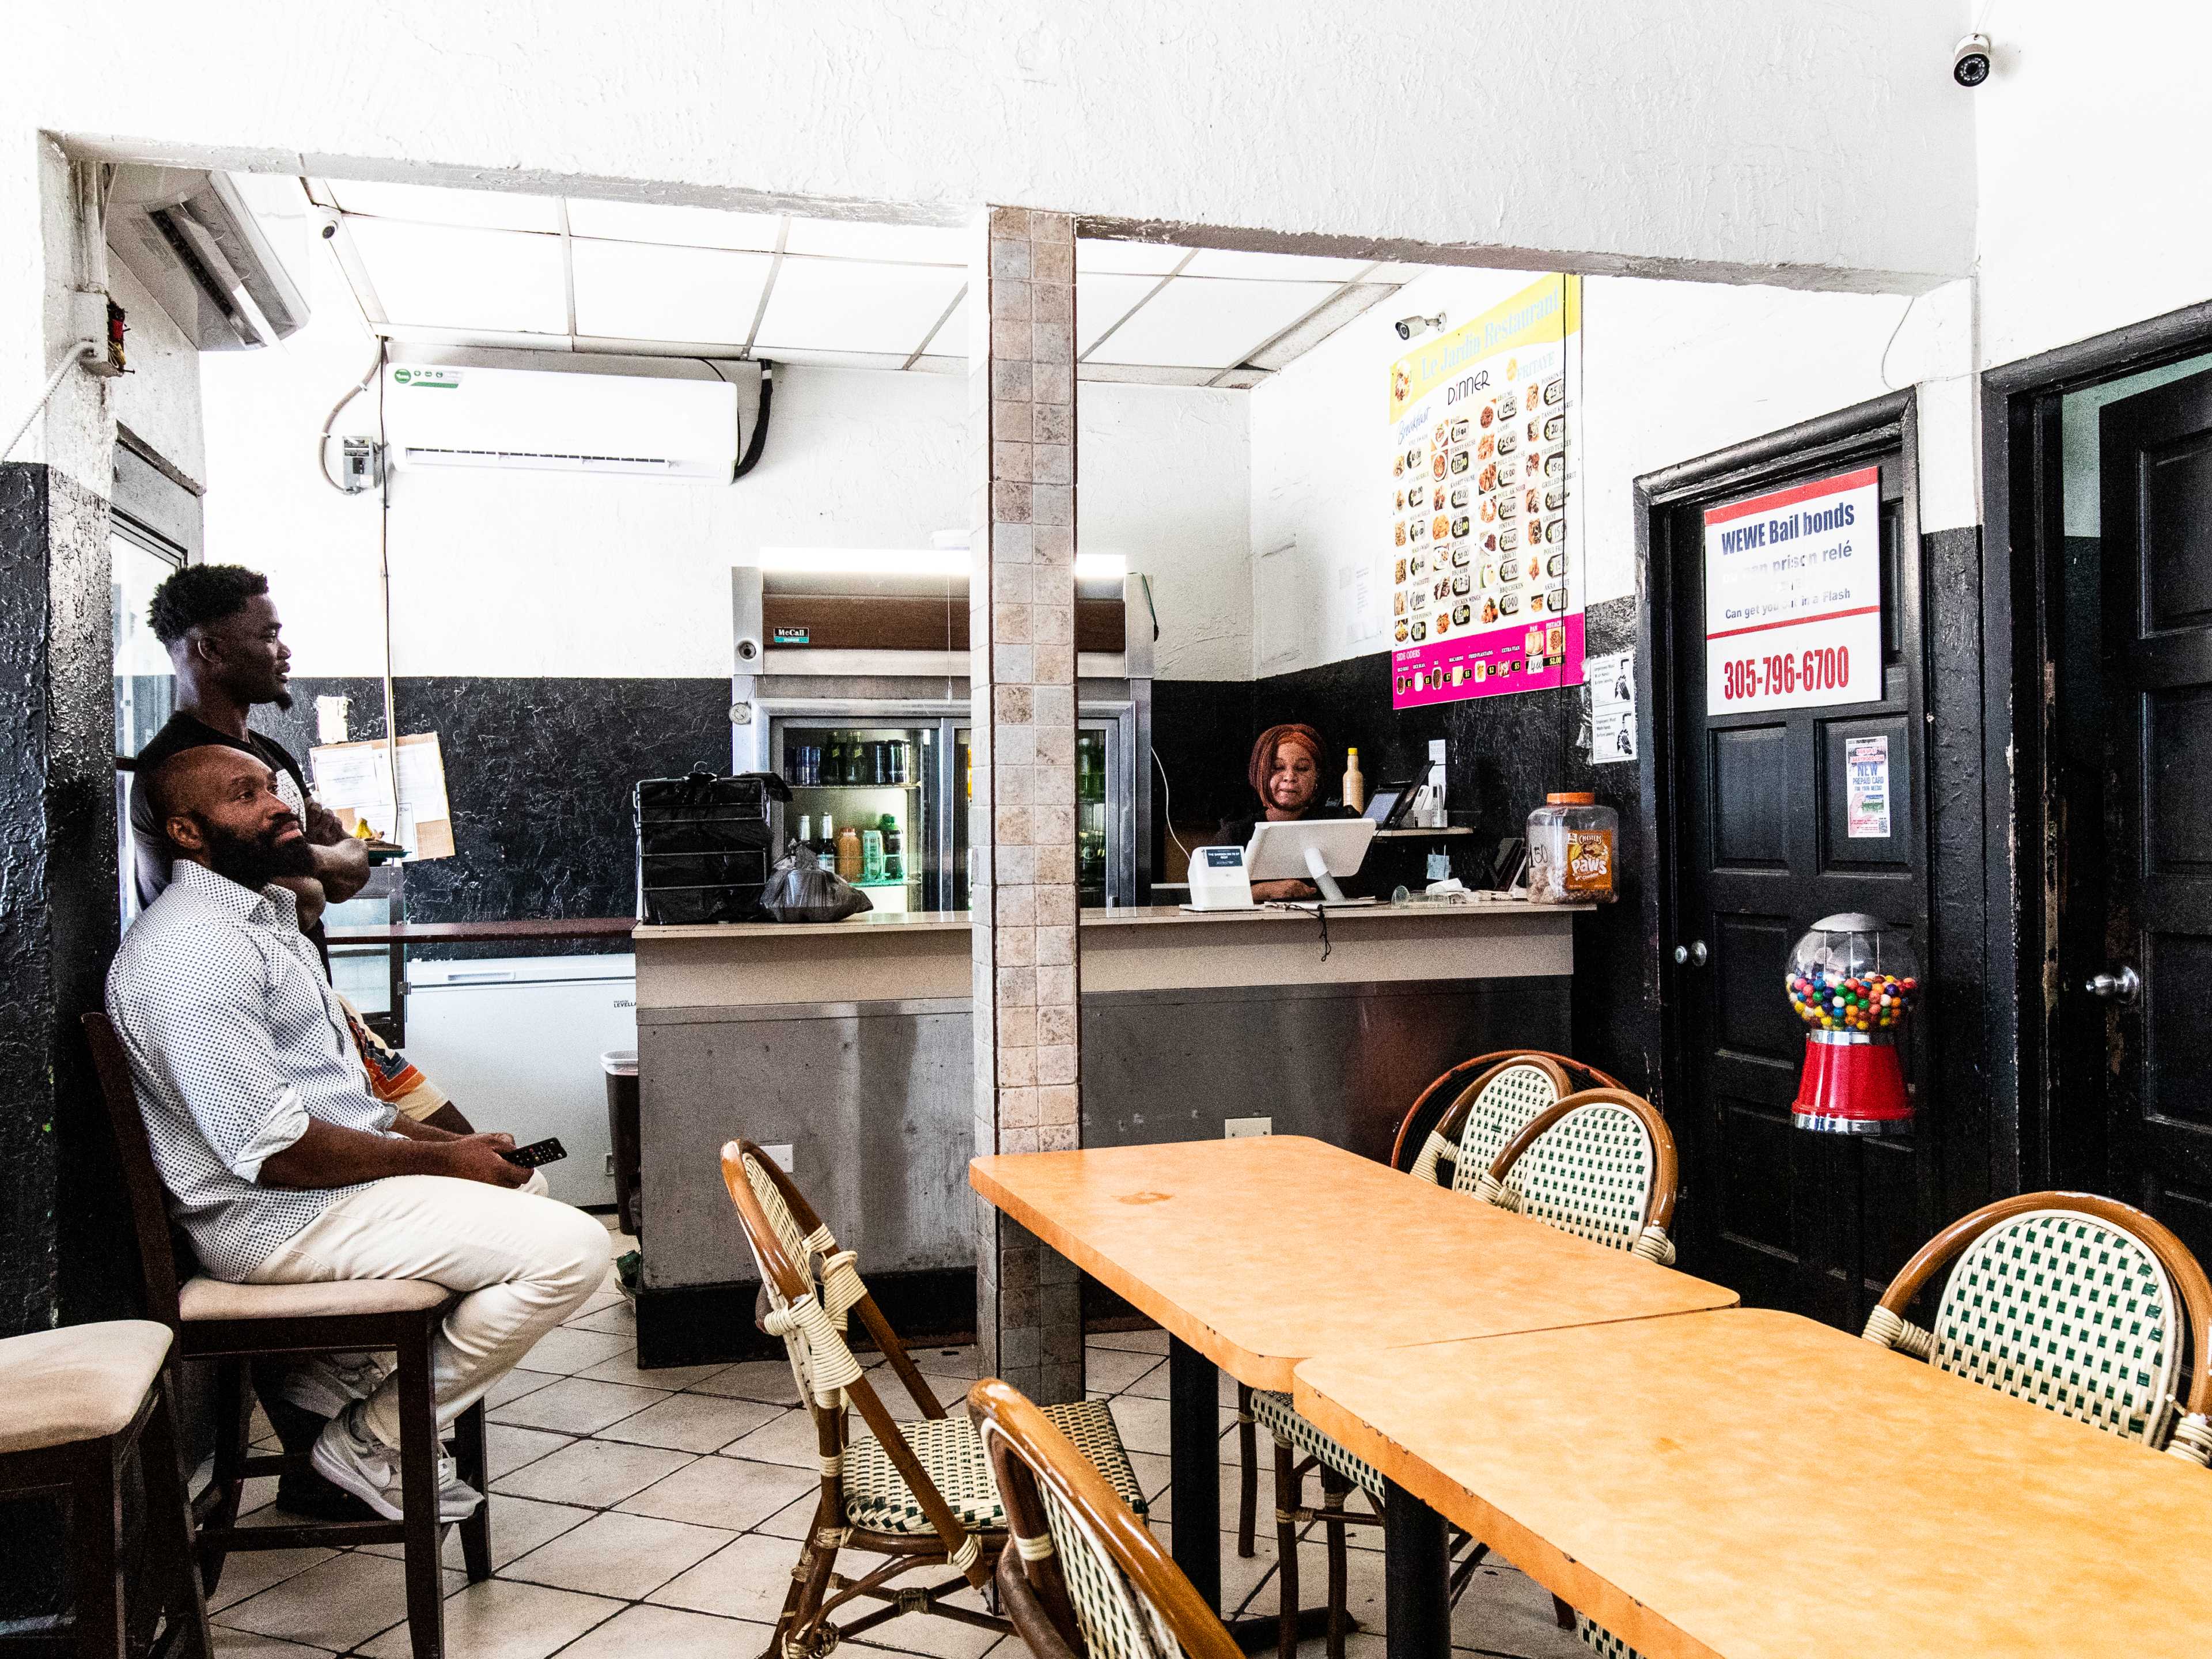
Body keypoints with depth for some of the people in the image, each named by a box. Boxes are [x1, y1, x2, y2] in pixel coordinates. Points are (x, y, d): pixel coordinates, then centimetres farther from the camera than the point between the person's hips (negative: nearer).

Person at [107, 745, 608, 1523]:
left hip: (340, 1179, 11)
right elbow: (273, 1148, -25)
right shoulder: (190, 948, -20)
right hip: (281, 1220, -11)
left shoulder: (265, 918, 15)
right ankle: (371, 1442, -2)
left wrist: (439, 1139, 7)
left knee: (520, 1189, 30)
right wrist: (438, 1159, -15)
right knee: (570, 1249, -19)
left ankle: (352, 1395, 20)